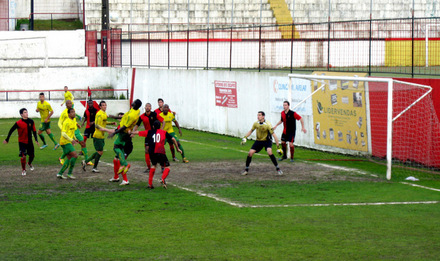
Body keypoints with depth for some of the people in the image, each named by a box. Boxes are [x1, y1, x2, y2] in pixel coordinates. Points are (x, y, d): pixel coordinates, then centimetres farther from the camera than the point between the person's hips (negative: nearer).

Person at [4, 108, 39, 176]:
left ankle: (29, 163, 47)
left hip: (29, 142, 4)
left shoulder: (31, 121, -4)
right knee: (23, 156, -14)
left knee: (32, 155, 12)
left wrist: (36, 140, 0)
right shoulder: (18, 123, -15)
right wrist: (7, 139, 0)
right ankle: (23, 170, 7)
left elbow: (34, 131, 7)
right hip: (22, 142, -4)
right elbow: (11, 130, -5)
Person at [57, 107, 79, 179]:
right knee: (75, 155, -15)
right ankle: (69, 173, -9)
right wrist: (71, 140, -28)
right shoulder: (67, 122, -18)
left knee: (70, 158, 10)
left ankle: (60, 173, 13)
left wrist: (74, 138, 21)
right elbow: (63, 134, -24)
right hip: (65, 142, -9)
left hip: (69, 142, 9)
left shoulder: (74, 120, 11)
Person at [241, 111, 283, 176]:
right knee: (250, 153, -9)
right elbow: (251, 131, 11)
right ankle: (246, 170, 8)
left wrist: (277, 144, -28)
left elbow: (273, 134, -23)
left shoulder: (267, 124, -23)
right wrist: (245, 137, 1)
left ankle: (278, 169, -16)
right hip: (258, 141, 4)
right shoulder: (256, 123, -8)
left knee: (269, 152, -29)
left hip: (267, 141, -4)